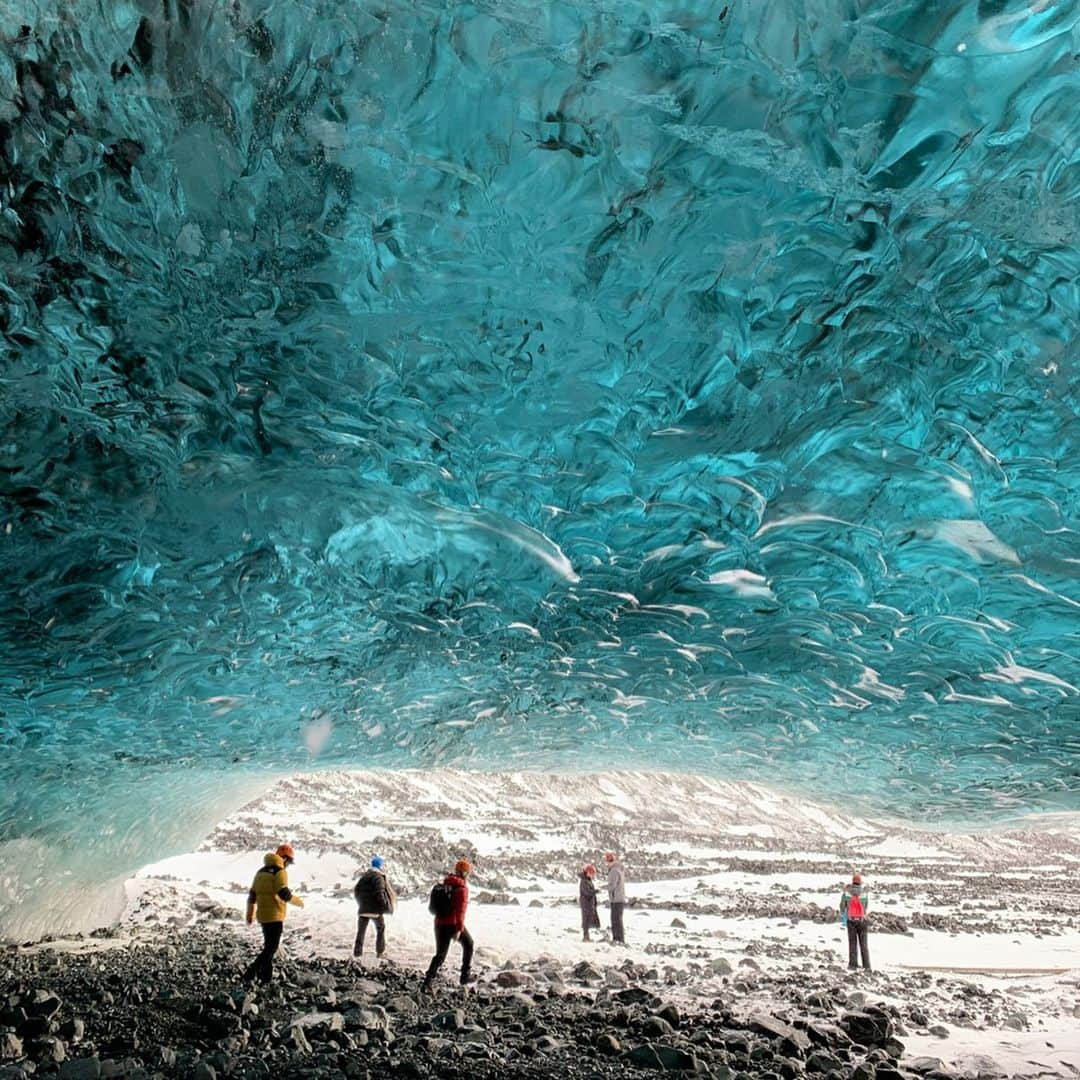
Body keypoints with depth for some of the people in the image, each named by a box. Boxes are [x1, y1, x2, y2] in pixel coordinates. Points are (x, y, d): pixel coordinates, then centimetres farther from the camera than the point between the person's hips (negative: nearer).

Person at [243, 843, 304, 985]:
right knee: (271, 948, -2)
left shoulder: (261, 871, 12)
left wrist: (250, 915, 22)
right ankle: (250, 973, -11)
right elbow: (284, 893, -22)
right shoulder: (280, 872, -13)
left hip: (263, 916, 8)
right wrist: (298, 901, -6)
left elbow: (252, 894, 14)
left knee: (269, 947, 20)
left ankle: (266, 977, 21)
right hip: (275, 916, -8)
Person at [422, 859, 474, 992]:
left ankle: (428, 982, -6)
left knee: (440, 954, 10)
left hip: (439, 923, 6)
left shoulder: (445, 884, 9)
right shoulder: (462, 888, -14)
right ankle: (465, 975, 23)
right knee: (468, 944, 19)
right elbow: (461, 910, -22)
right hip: (454, 925, -6)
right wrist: (459, 929, -24)